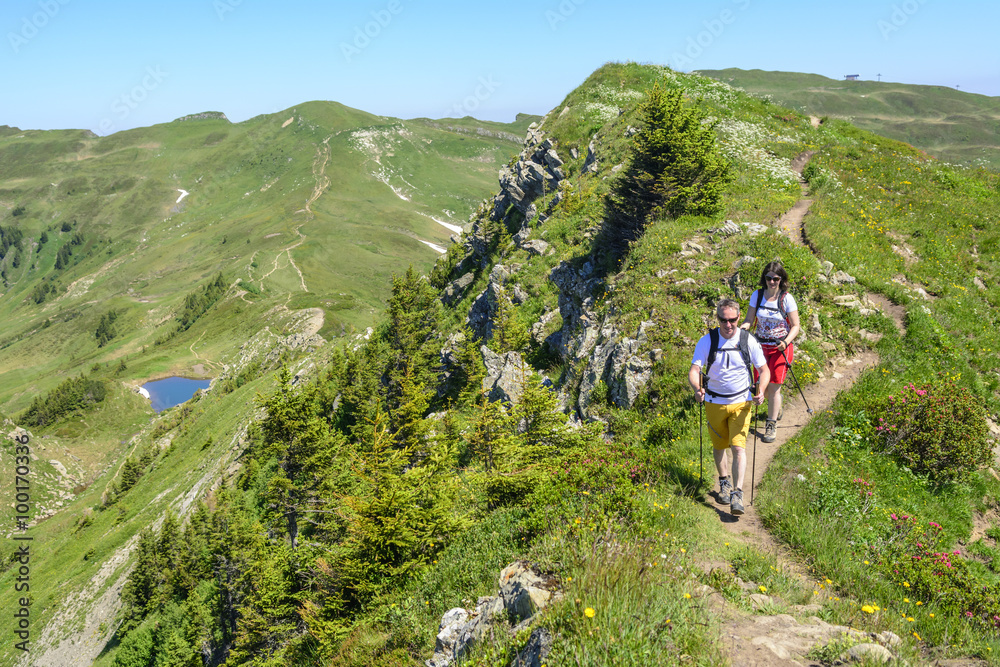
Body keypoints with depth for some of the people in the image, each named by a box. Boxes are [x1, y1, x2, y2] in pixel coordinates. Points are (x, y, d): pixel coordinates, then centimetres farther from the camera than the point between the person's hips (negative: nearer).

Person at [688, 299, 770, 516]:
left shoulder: (748, 341, -8)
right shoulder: (707, 341, -9)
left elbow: (764, 370, 0)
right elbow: (694, 371, -13)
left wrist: (761, 391, -20)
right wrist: (697, 389, -35)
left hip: (741, 402, -1)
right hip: (714, 402, 1)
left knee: (738, 447, -12)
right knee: (719, 446, 14)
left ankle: (737, 494, -13)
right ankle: (724, 482, 38)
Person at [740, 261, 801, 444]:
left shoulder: (787, 299, -10)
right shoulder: (757, 295, -2)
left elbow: (795, 326, -7)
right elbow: (749, 320, 0)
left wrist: (785, 342, -24)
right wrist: (742, 327, -23)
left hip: (781, 348, -3)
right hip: (761, 346, 3)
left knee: (774, 386, -6)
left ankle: (772, 424, 8)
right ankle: (776, 407, 43)